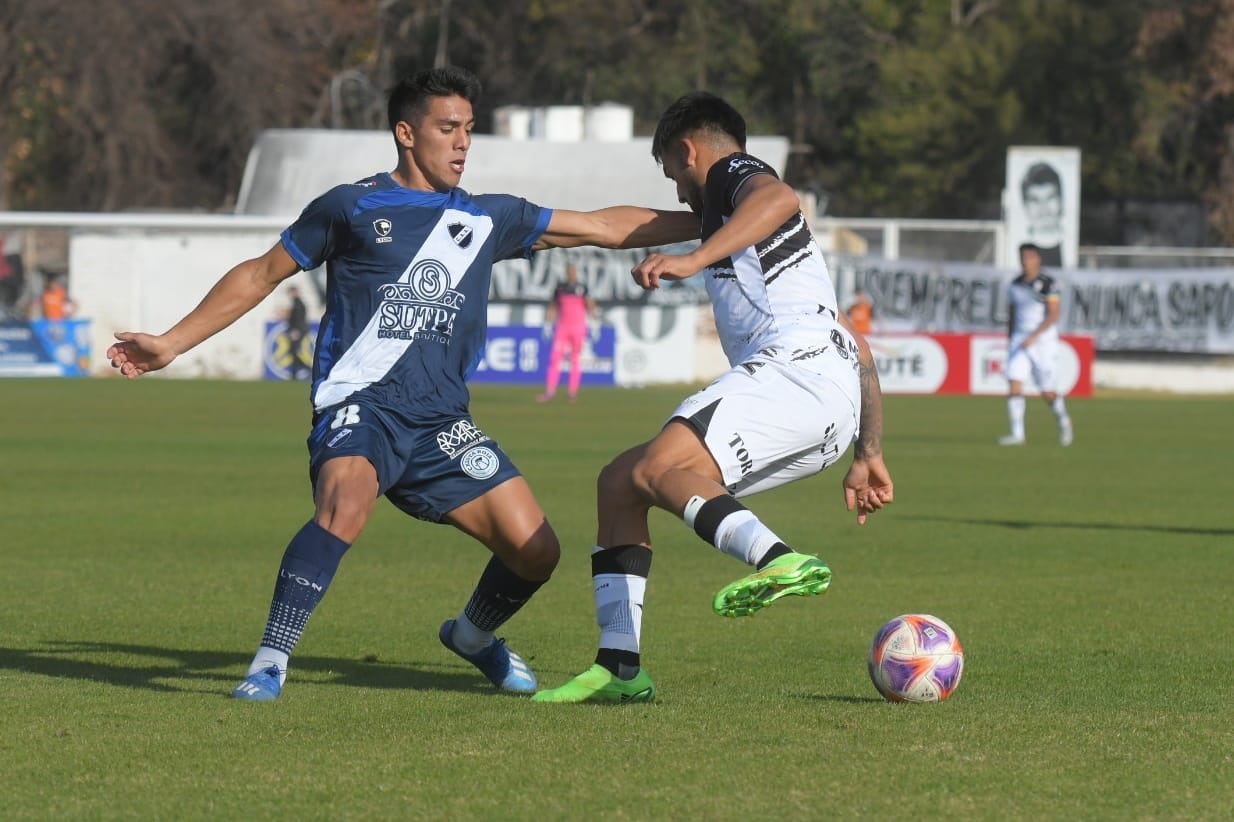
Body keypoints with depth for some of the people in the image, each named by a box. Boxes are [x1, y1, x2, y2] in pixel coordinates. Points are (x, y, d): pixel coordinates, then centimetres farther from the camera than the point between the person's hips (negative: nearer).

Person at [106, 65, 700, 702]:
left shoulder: (490, 219, 15)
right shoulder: (352, 209, 5)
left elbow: (607, 227, 20)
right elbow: (262, 274, 13)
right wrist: (169, 345, 11)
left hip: (442, 421, 5)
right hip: (361, 404, -5)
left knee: (536, 551, -3)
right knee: (345, 505, -36)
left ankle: (472, 635, 29)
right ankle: (269, 663, -26)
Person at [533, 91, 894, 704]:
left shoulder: (732, 173, 11)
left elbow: (779, 199, -19)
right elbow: (855, 343, 37)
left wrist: (694, 260, -29)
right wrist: (867, 454, 35)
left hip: (799, 364, -9)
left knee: (657, 465, -29)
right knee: (618, 483, 12)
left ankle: (780, 562, -54)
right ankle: (618, 668, 4)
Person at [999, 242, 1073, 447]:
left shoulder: (1048, 284, -9)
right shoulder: (1016, 285, 10)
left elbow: (1053, 315, -15)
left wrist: (1034, 336, -24)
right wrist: (1009, 342, 18)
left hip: (1043, 340, -4)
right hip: (1020, 341, 5)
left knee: (1048, 393, 2)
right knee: (1014, 384, -13)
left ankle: (1063, 420, 32)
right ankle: (1017, 434, -14)